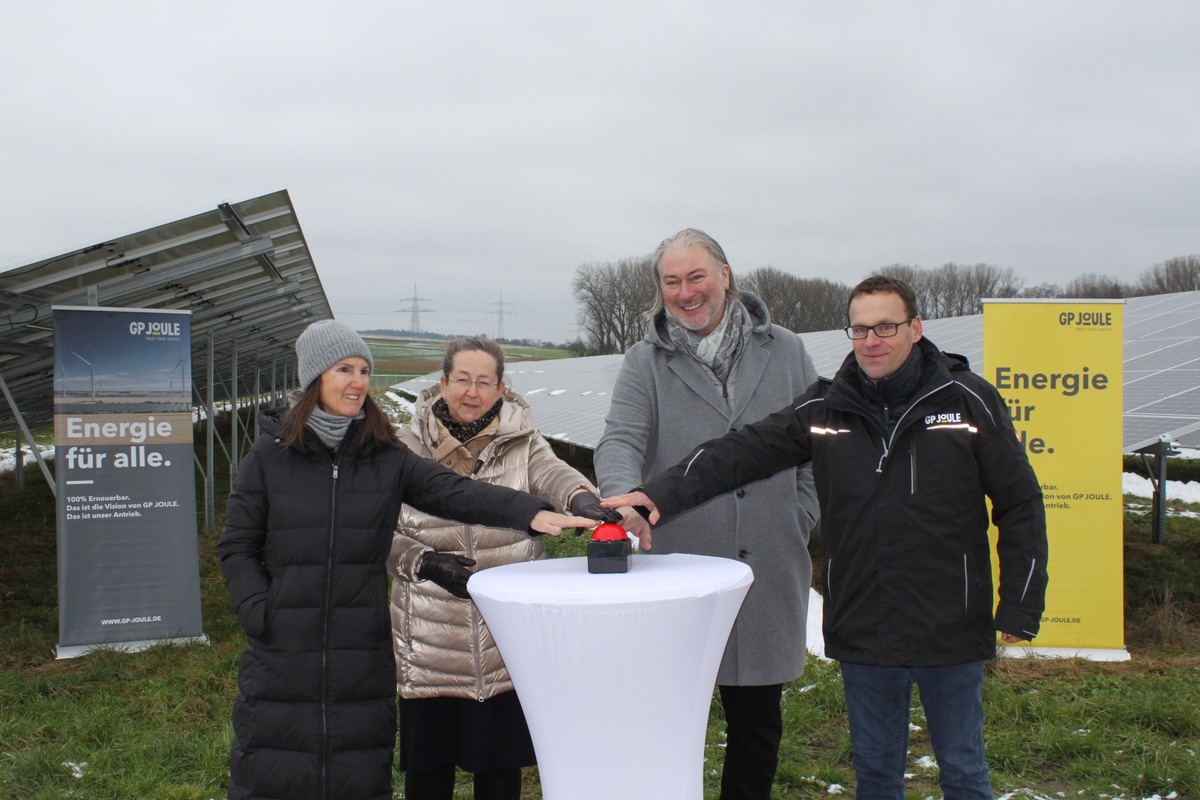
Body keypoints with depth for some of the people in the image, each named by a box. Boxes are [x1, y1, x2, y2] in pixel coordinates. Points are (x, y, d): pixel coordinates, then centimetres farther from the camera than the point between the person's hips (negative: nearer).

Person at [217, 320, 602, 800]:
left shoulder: (388, 459, 3)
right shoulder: (269, 456, 1)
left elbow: (454, 492, -11)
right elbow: (236, 547, 4)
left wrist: (531, 512, -26)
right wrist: (260, 613, -10)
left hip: (362, 655, 2)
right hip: (282, 654, -1)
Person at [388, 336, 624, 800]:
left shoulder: (520, 441, 3)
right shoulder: (410, 447, 2)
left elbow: (551, 472, -19)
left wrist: (581, 498, -41)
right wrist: (425, 562, -15)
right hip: (431, 642, 0)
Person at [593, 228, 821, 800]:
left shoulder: (784, 352, 7)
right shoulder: (645, 363, 2)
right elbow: (620, 440, -11)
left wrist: (800, 525, 2)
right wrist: (625, 494, -31)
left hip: (769, 572, 2)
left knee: (757, 720, 14)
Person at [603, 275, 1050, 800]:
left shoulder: (969, 400, -5)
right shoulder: (824, 410, 0)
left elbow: (1020, 504, 0)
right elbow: (741, 452, -5)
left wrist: (1019, 610, -2)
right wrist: (661, 495, -20)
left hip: (952, 634, -2)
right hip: (864, 635, 2)